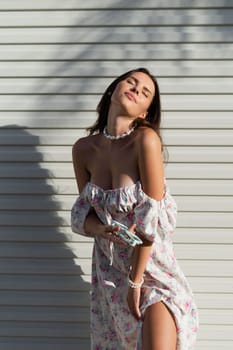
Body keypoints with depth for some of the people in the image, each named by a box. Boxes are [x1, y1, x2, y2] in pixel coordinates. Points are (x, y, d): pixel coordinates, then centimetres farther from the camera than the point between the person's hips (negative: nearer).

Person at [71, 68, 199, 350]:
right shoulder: (84, 149, -4)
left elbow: (150, 218, -18)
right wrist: (101, 229, -19)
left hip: (152, 267, -4)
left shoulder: (146, 139, -19)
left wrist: (136, 281, -14)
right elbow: (82, 213, 4)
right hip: (108, 268, 4)